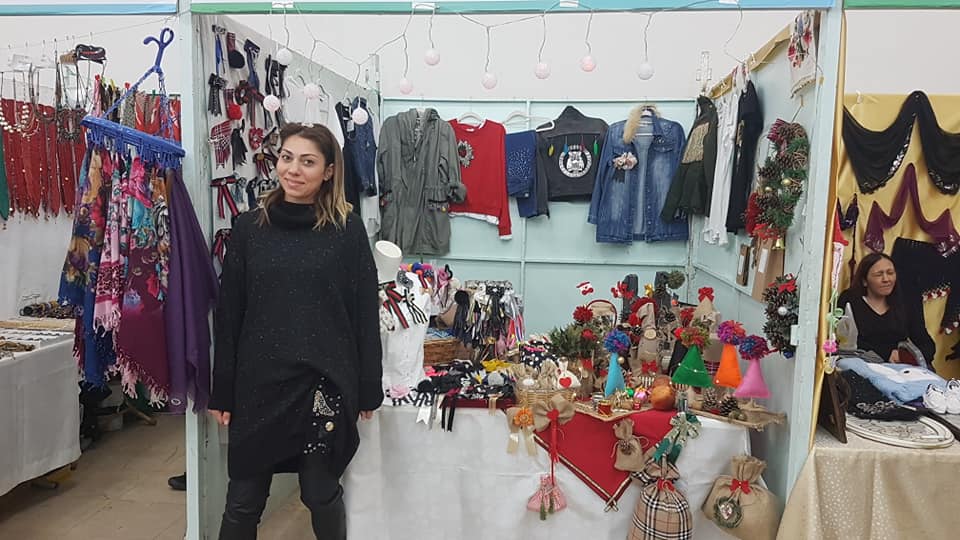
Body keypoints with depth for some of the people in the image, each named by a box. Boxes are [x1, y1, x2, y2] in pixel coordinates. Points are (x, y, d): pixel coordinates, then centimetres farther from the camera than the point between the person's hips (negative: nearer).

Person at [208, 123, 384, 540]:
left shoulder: (347, 231, -3)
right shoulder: (249, 228, 4)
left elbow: (365, 314, -2)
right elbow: (228, 314, 5)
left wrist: (368, 390, -2)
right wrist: (222, 392, 4)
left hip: (323, 383, -2)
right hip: (259, 382, 2)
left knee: (321, 493, 12)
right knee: (243, 498, 12)